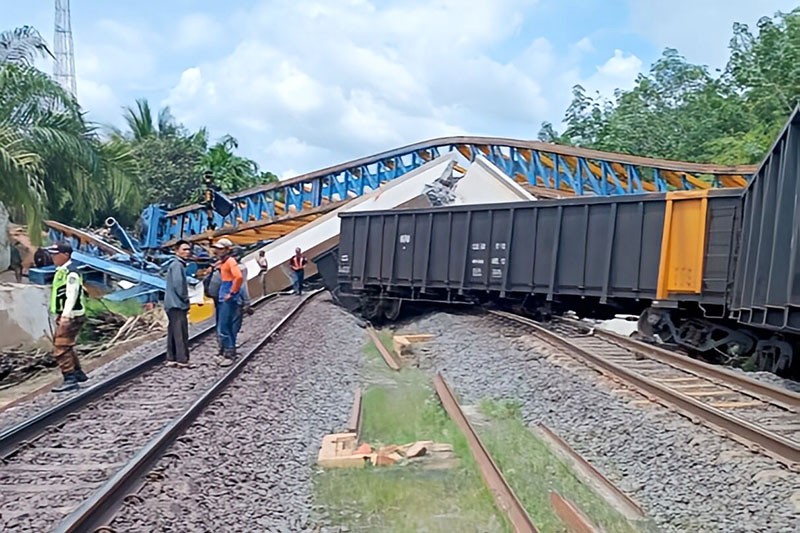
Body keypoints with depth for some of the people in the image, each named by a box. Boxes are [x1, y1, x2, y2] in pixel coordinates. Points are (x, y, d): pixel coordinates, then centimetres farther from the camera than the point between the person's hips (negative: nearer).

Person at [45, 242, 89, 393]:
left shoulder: (71, 272, -17)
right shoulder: (61, 270, 15)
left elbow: (72, 295, -26)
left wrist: (66, 315, -33)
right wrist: (60, 315, 24)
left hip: (71, 316, -11)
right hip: (64, 315, 11)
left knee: (61, 348, -14)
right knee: (65, 346, 21)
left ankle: (70, 380, -12)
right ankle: (78, 373, 35)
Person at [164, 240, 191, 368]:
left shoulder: (180, 265, 18)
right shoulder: (177, 265, -13)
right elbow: (178, 284, -23)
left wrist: (184, 298, 14)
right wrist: (185, 298, -12)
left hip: (174, 304, 10)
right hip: (177, 304, -10)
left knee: (174, 333, 12)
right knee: (181, 333, -8)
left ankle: (171, 359, 16)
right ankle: (183, 360, -6)